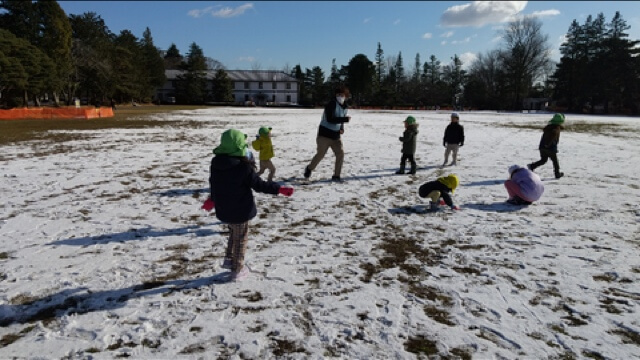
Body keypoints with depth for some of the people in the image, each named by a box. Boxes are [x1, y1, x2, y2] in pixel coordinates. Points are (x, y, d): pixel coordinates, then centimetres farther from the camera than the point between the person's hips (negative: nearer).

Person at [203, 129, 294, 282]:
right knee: (240, 239, 10)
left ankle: (229, 259, 35)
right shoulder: (244, 167, -24)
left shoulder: (215, 163, -3)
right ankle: (237, 269, 21)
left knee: (233, 233, 29)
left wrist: (212, 199, 30)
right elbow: (259, 184, -18)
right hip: (240, 211, -6)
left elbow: (213, 183, 12)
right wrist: (279, 189, -8)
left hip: (223, 210, 6)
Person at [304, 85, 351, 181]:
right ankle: (309, 168, 27)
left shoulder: (344, 107, 9)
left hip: (336, 135, 7)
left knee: (340, 154, -4)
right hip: (325, 134, -7)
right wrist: (346, 119, -31)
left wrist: (342, 128, 1)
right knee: (320, 154, 0)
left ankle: (336, 175, 7)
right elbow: (330, 119, -29)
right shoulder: (331, 104, -17)